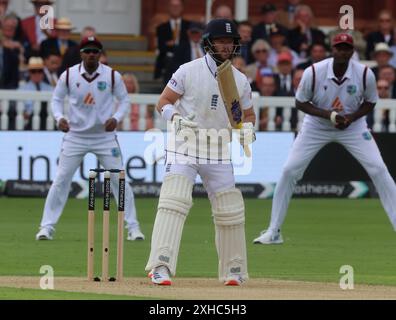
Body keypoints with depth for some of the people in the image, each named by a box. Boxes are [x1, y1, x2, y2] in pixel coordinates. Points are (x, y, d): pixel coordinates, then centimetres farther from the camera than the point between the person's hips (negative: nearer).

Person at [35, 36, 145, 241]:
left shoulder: (112, 76, -5)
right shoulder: (68, 75, -4)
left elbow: (124, 100, 4)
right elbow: (56, 99, 6)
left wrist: (116, 118, -14)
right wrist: (59, 118, -13)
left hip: (105, 136, 0)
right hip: (75, 137, 0)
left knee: (119, 180, -2)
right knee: (61, 180, -4)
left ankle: (132, 227, 6)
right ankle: (47, 227, 3)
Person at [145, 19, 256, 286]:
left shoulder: (241, 81, 5)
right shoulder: (189, 71, -6)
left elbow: (248, 114, 16)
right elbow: (163, 102, -3)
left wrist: (247, 128, -7)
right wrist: (177, 117, -23)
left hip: (219, 152, 4)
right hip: (185, 144, -4)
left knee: (230, 210, 5)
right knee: (174, 201, -21)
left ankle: (234, 271, 21)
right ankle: (160, 267, -29)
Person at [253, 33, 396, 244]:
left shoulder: (365, 74, -19)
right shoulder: (313, 72, -22)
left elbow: (370, 102, -2)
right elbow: (300, 103, -10)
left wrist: (351, 118, -21)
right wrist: (328, 115, -25)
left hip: (353, 126, 0)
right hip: (317, 126, 0)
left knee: (379, 171, -13)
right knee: (289, 171, -9)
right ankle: (273, 232, 2)